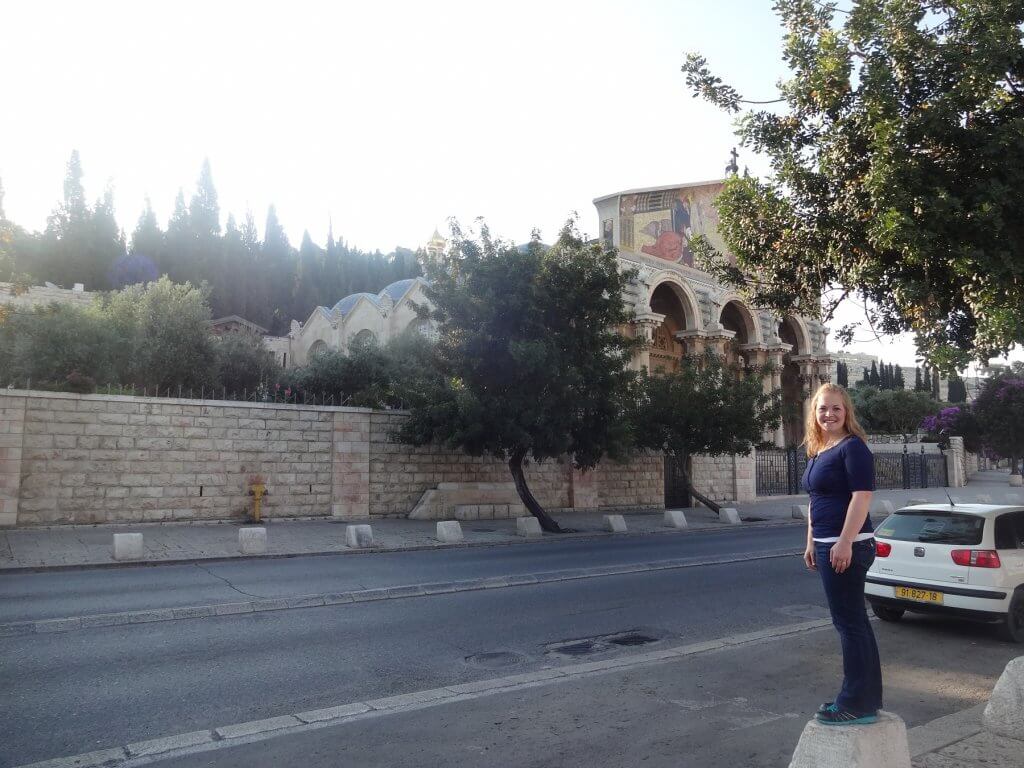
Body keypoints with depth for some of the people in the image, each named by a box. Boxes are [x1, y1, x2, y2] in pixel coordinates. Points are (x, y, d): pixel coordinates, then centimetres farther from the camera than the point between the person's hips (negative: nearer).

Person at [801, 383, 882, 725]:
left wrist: (844, 543, -24)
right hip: (828, 545, 10)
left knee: (849, 620, -4)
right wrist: (812, 543, 20)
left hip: (846, 546, -10)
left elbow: (862, 497, -19)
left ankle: (857, 703, 5)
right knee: (853, 620, 15)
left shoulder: (853, 447, -11)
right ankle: (867, 696, 26)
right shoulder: (817, 451, 15)